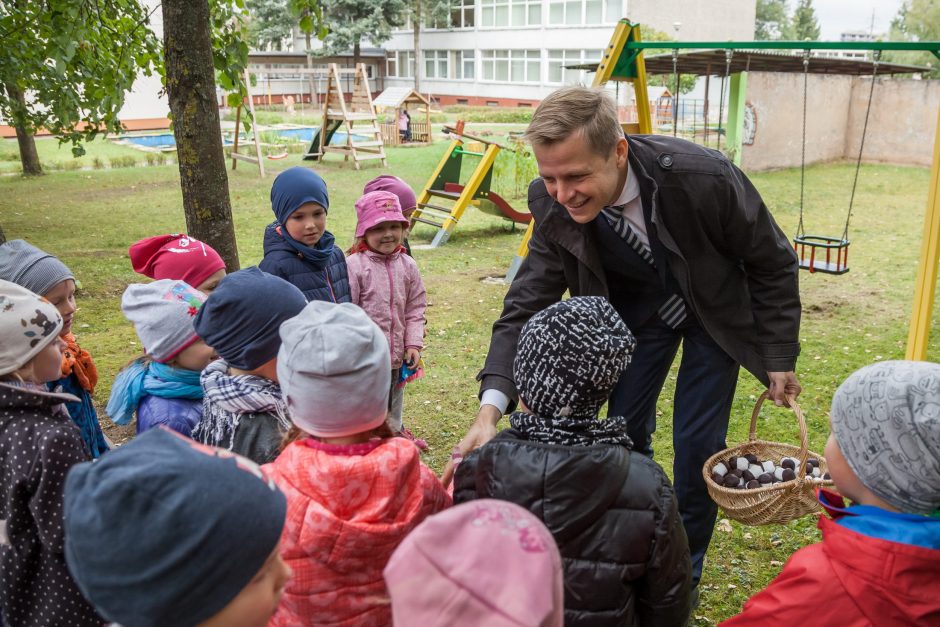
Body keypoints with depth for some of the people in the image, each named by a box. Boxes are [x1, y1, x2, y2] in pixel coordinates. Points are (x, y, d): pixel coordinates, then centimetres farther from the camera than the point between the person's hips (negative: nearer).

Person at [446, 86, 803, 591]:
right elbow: (527, 304, -24)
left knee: (696, 442, -5)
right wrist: (491, 407, -36)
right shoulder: (552, 204, -27)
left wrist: (780, 358, -13)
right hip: (635, 310, 3)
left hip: (715, 309, -3)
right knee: (626, 433, 5)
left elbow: (774, 265, -19)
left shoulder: (702, 178, -37)